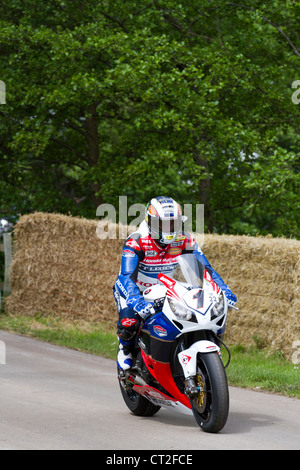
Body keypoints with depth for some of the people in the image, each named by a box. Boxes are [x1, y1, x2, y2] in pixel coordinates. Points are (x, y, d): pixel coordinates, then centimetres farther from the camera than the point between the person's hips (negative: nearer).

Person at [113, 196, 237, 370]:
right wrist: (136, 301, -55)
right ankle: (126, 348, 7)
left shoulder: (184, 241, -13)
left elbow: (205, 267, -12)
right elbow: (127, 276, -37)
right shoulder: (136, 242, -27)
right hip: (135, 291, -4)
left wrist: (224, 290, -28)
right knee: (129, 322, -31)